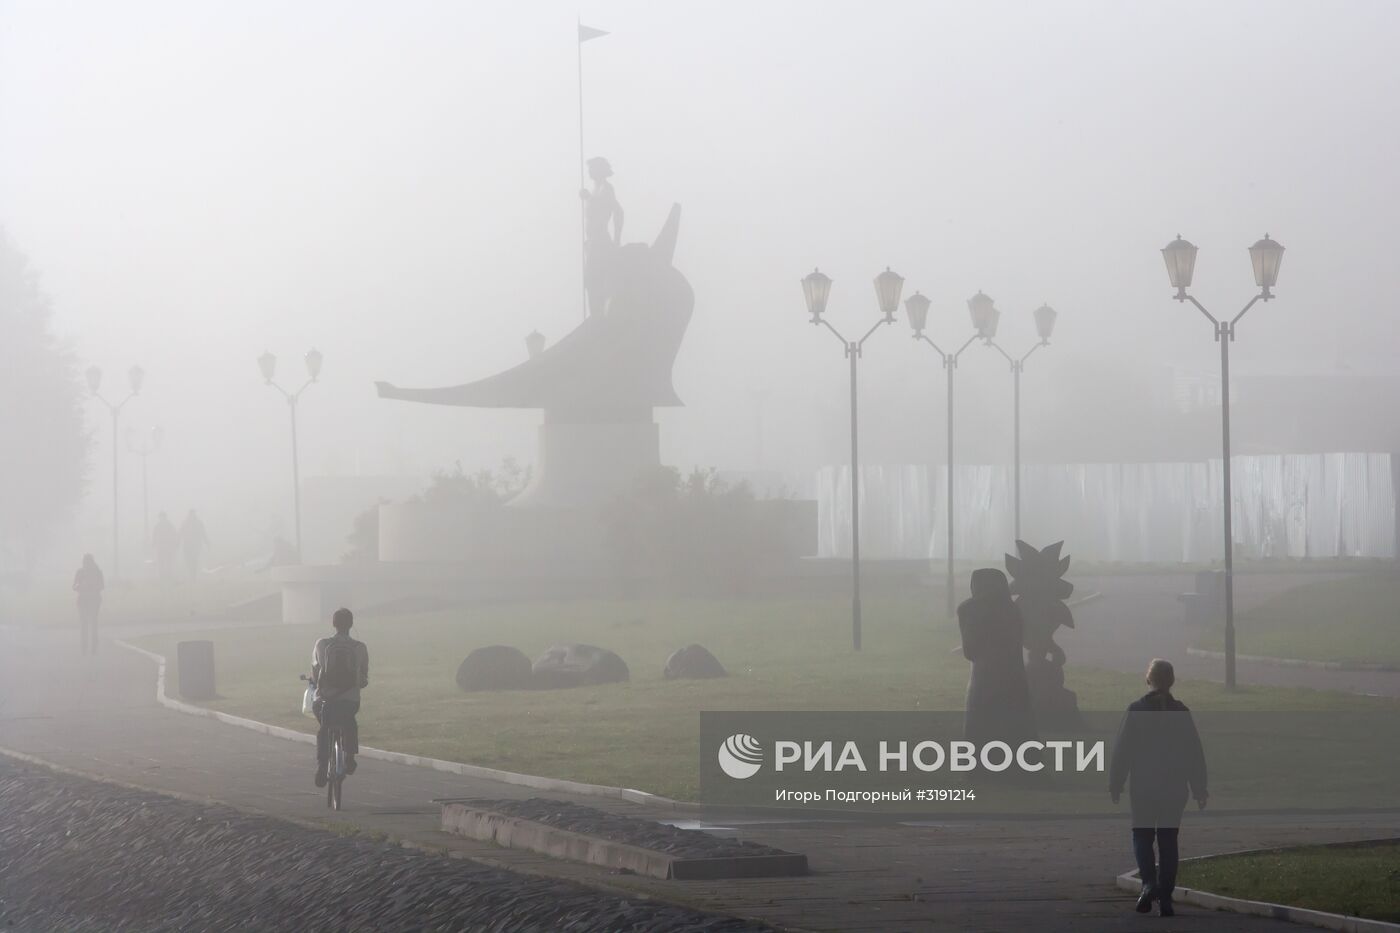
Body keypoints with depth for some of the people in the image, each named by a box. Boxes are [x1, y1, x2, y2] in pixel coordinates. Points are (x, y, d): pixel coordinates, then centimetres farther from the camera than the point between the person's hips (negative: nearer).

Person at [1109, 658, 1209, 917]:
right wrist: (1199, 789, 9)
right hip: (1175, 788, 2)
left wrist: (1115, 784, 2)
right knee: (1168, 840, 9)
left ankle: (1149, 882, -14)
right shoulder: (1181, 712, -2)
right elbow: (1195, 753, 2)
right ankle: (1165, 898, 6)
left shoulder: (1137, 710, -8)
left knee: (1142, 835, 10)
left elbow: (1122, 750, -7)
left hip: (1143, 787, -2)